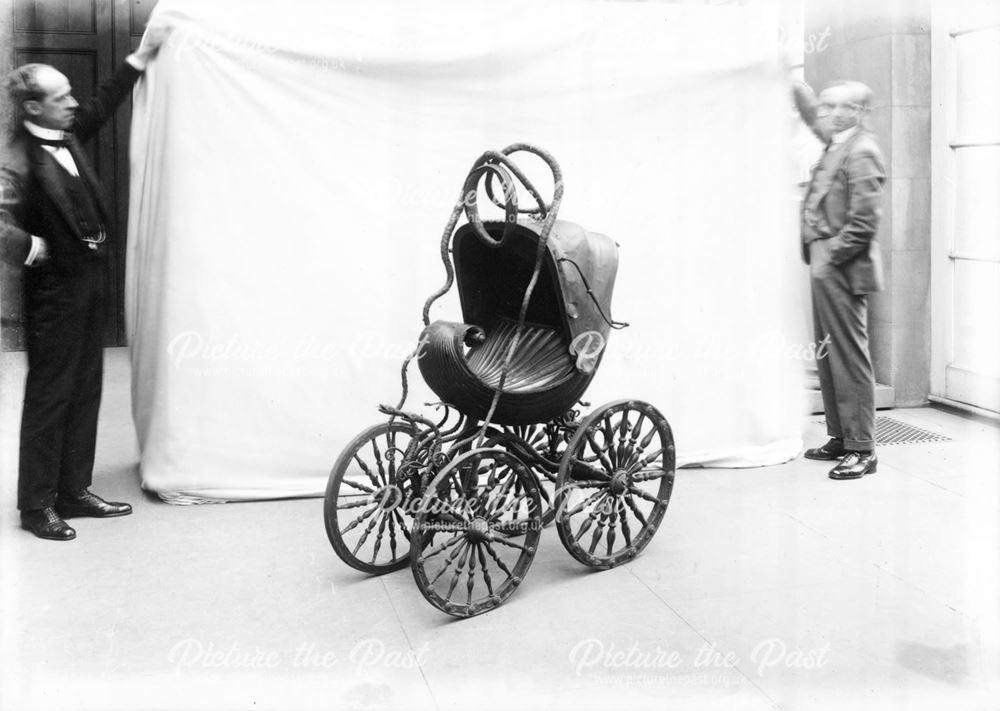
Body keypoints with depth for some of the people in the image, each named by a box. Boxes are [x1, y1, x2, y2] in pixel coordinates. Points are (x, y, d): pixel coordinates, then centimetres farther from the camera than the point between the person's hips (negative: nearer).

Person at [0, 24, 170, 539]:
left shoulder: (67, 134, 5)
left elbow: (102, 105, 23)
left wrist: (141, 57, 24)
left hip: (88, 283, 8)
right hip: (54, 290, -8)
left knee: (85, 391, 13)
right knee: (49, 396, 1)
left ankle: (73, 491, 25)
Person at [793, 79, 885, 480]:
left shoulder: (861, 152, -14)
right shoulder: (837, 143, 13)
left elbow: (863, 222, -20)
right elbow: (810, 114, 32)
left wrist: (830, 258, -16)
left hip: (842, 271, -10)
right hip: (826, 270, 10)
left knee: (849, 359, -5)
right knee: (829, 357, 14)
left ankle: (862, 450, 1)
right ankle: (841, 438, 24)